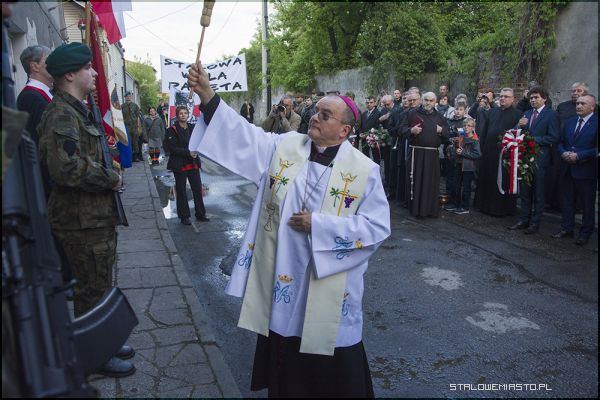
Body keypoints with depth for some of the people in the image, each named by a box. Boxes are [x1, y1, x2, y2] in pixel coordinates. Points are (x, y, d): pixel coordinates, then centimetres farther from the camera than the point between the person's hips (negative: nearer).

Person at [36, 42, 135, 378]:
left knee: (99, 287, 21)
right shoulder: (61, 115, -18)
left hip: (96, 217, 10)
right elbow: (67, 167, -32)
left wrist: (109, 176, 11)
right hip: (83, 222, -10)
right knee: (93, 292, 4)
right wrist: (112, 178, -19)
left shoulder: (78, 111, 16)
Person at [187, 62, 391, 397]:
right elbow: (241, 133, -6)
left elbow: (378, 226, -12)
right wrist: (206, 92, -17)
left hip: (330, 283, -2)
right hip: (281, 275, 3)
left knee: (333, 366, 14)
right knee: (284, 356, 20)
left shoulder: (365, 170, -9)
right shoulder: (283, 147, 0)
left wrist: (319, 225, -17)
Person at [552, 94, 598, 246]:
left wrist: (578, 155, -19)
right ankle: (567, 228, 25)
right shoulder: (569, 122, 11)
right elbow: (561, 142, 14)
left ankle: (585, 233, 16)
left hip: (586, 170, -5)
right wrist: (563, 153, -6)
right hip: (567, 169, 6)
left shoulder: (596, 123, -8)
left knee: (587, 203, 6)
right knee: (567, 200, 13)